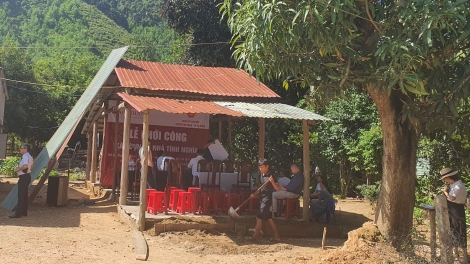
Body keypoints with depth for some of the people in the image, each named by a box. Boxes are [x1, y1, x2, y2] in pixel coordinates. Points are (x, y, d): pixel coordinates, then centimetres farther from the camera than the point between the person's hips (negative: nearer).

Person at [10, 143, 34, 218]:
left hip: (24, 177, -10)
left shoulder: (25, 156, -17)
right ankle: (24, 212, 21)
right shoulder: (29, 156, 15)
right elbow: (32, 165, 33)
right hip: (27, 176, 10)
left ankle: (18, 213, -10)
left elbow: (25, 166, -33)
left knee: (21, 195, -9)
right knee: (24, 195, 15)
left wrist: (18, 169, -19)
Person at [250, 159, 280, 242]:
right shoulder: (261, 175, 9)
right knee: (268, 218, 12)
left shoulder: (271, 176, -13)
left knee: (259, 217, -8)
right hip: (262, 198, 8)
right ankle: (276, 235, 18)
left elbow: (278, 188, -15)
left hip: (267, 199, -8)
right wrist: (254, 194, 9)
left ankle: (256, 236, 0)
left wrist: (272, 182, -32)